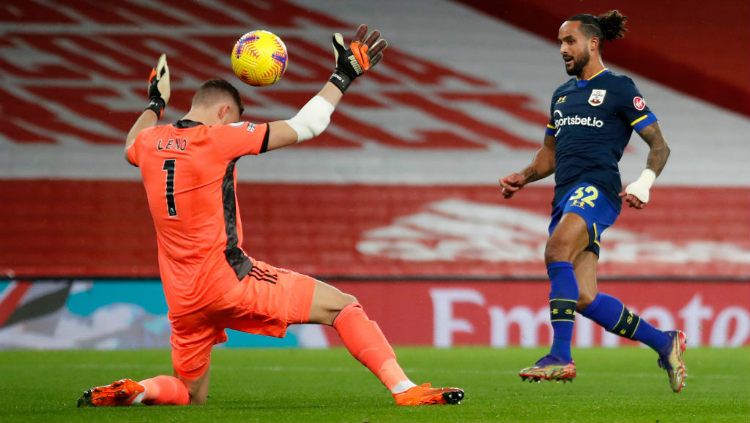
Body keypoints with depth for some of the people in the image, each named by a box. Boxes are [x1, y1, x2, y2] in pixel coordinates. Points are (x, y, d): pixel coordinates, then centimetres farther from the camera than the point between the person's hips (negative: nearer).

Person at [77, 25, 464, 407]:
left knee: (189, 393, 21)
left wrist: (155, 103, 49)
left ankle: (125, 392, -6)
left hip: (182, 301, 7)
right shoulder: (217, 138, -8)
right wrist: (344, 77, 5)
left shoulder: (149, 143, 8)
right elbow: (302, 128, -4)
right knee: (342, 306, -2)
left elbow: (131, 147, 36)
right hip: (230, 282, -6)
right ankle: (404, 390, -14)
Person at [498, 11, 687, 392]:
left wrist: (644, 182, -16)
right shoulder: (562, 94, 25)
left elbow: (659, 145, 2)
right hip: (565, 196, 7)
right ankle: (664, 342, 14)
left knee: (557, 251, -32)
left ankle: (560, 356, -36)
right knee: (584, 299, -2)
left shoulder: (619, 88, 4)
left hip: (597, 187, -7)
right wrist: (523, 177, 13)